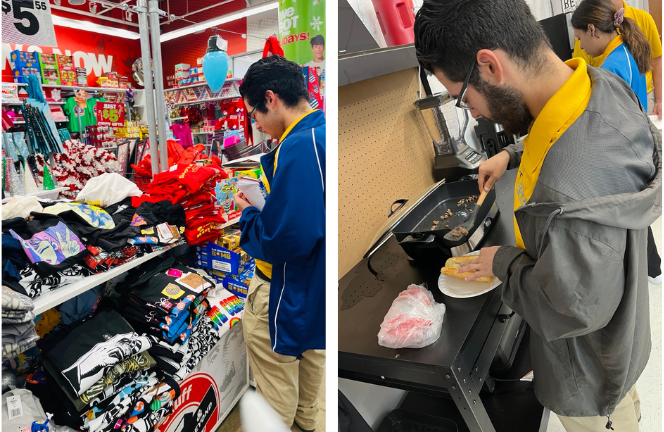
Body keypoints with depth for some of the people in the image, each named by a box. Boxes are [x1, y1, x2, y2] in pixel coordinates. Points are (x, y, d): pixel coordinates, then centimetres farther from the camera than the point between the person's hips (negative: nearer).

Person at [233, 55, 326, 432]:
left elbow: (284, 241, -32)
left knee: (276, 397, 13)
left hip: (289, 296, -10)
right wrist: (266, 206, 3)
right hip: (319, 284, 10)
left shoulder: (299, 147, -29)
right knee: (312, 357, 30)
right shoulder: (319, 136, 1)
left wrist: (249, 213, -14)